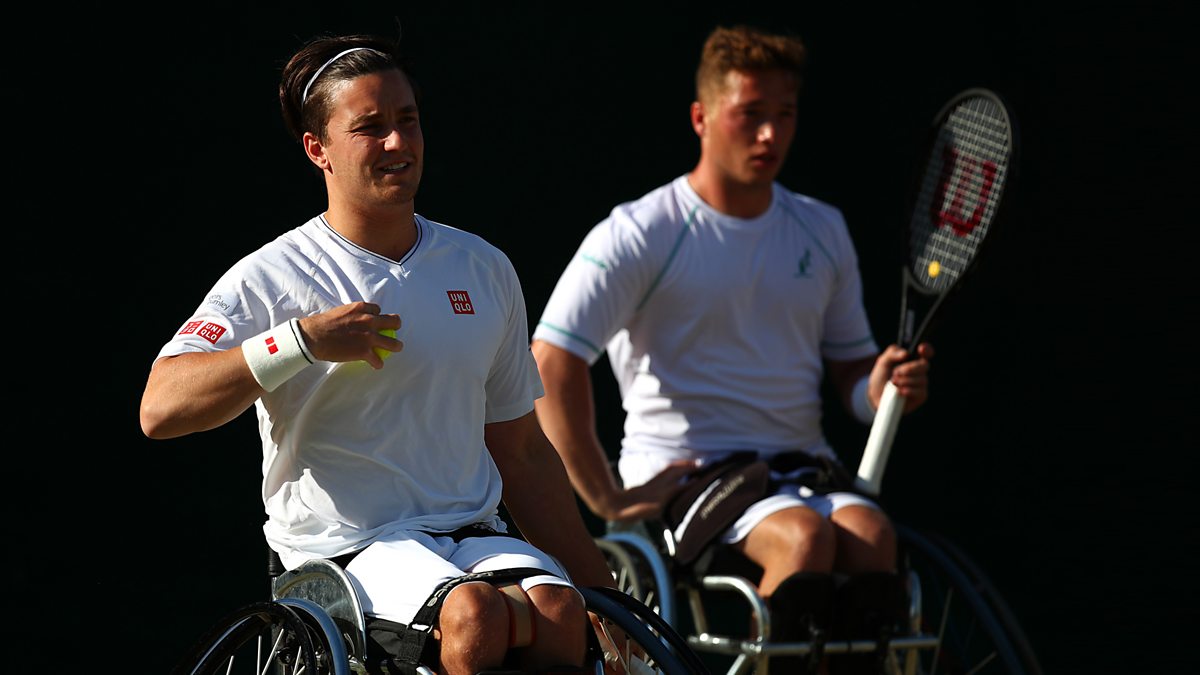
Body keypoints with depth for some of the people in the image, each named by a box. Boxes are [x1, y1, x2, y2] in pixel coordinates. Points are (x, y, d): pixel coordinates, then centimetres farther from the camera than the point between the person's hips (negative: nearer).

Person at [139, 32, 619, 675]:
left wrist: (598, 588, 18)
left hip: (477, 537, 4)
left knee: (558, 614, -29)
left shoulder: (484, 269, 15)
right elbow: (161, 410, -15)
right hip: (345, 546, -4)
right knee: (474, 613, -34)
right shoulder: (270, 279, -1)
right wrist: (302, 341, -23)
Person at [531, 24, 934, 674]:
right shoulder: (639, 235, -3)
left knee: (870, 532, -29)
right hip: (682, 473, -4)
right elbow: (553, 368, -10)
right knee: (805, 537, -34)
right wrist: (610, 500, -13)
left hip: (802, 468, 5)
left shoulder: (823, 230, 15)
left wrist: (881, 387, -3)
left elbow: (849, 368, 23)